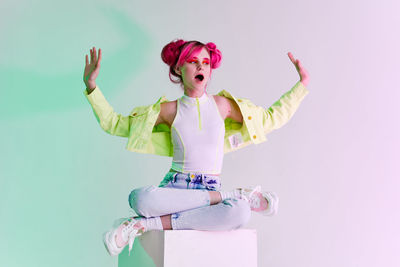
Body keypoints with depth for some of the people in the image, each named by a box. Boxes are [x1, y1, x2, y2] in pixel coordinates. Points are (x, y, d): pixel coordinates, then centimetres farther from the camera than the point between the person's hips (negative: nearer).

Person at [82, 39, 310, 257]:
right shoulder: (170, 110, 7)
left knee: (240, 212, -37)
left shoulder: (221, 104, 10)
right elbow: (115, 124, 11)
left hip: (211, 189, 0)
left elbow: (271, 118, 19)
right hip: (174, 189, 0)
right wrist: (91, 86, 2)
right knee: (140, 199, -38)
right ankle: (234, 196, -23)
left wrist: (302, 83, 15)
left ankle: (148, 224, -25)